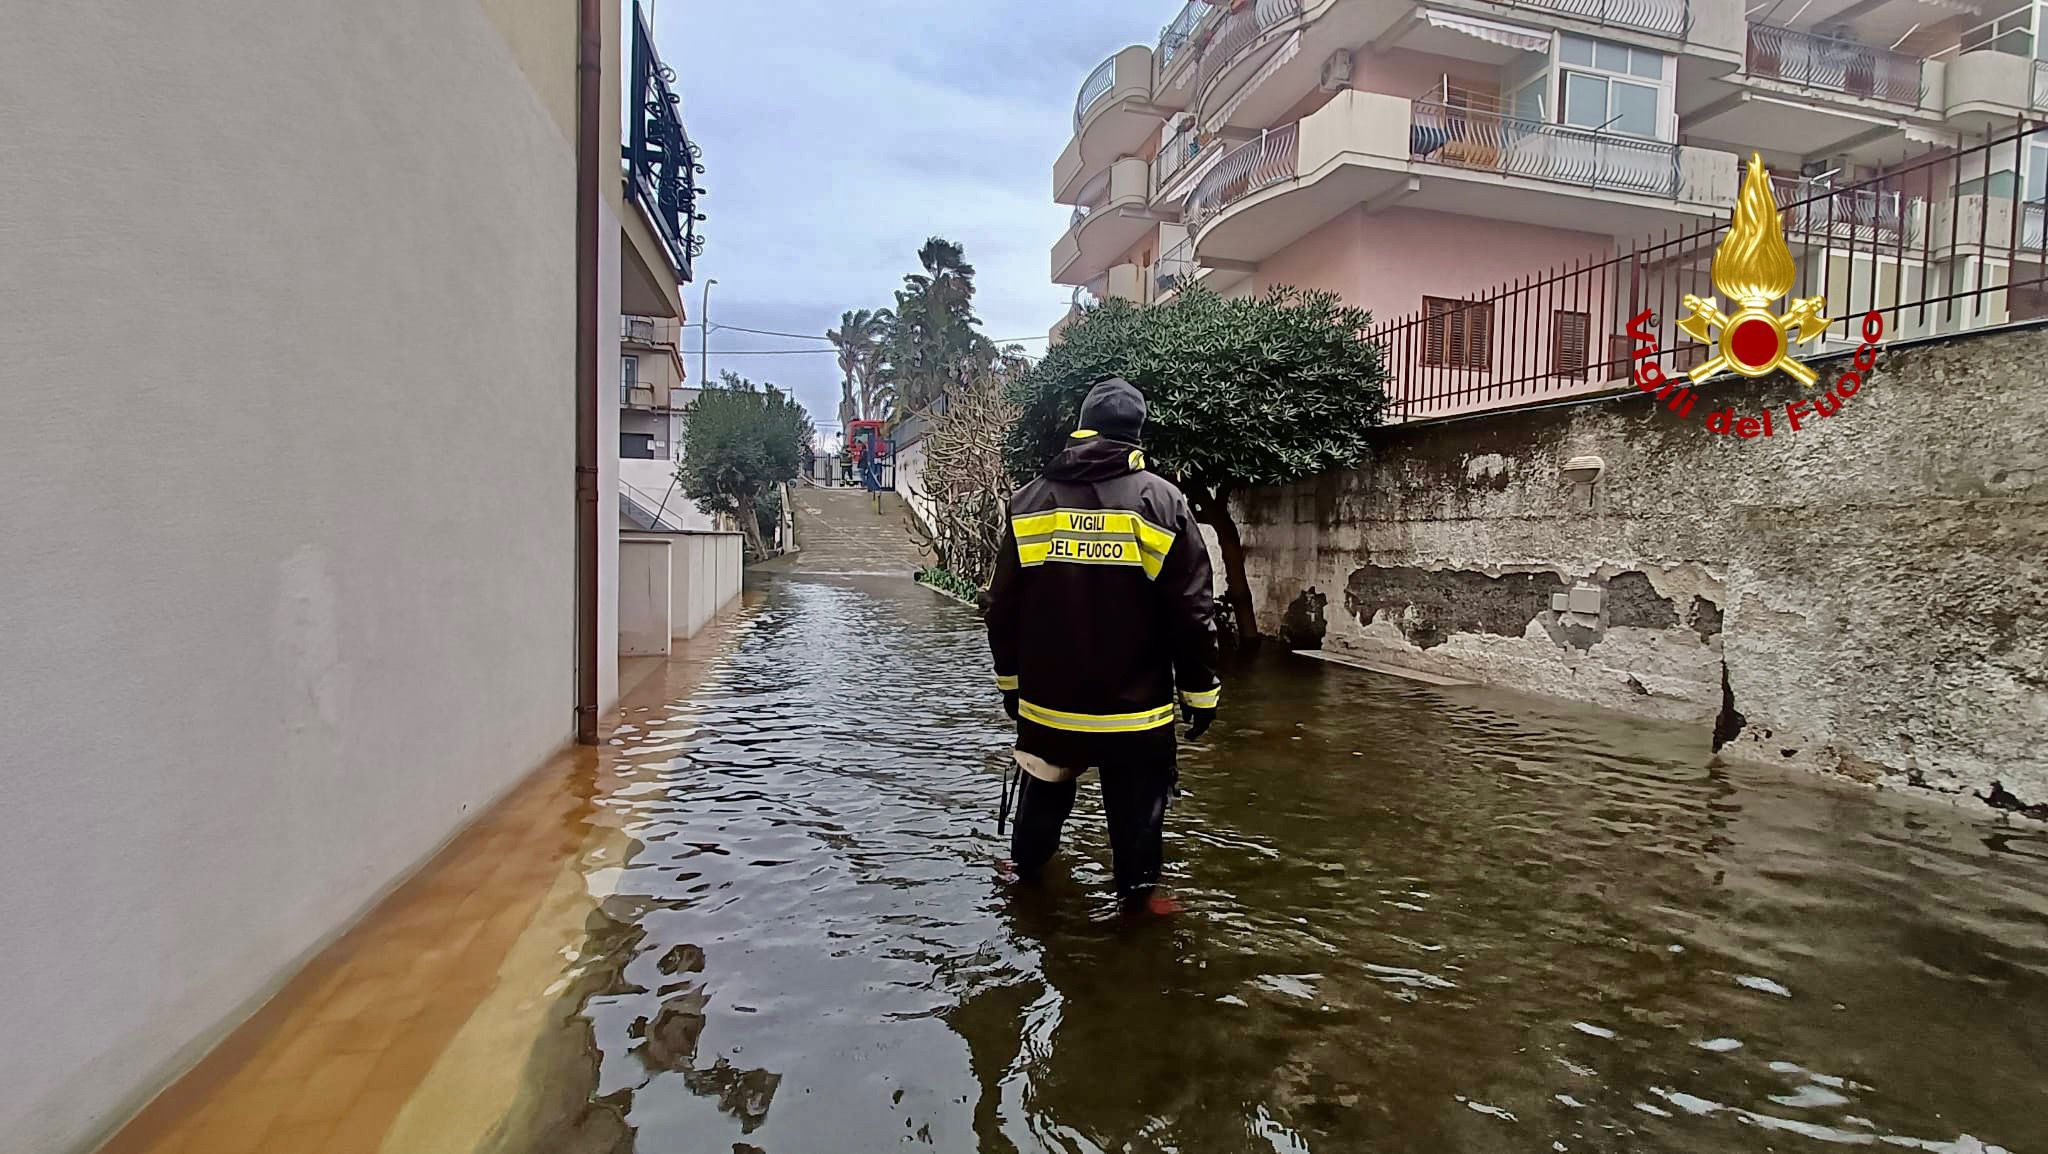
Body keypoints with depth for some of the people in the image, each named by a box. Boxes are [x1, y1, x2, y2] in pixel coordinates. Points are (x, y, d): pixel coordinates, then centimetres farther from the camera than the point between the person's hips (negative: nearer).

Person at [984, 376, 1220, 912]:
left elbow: (1003, 606, 5)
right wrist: (1200, 693, -1)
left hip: (1048, 698, 4)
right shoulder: (1160, 500, -10)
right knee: (1137, 805, 10)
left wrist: (1010, 680, 16)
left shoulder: (1030, 500, 0)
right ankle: (1139, 889, 18)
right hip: (1134, 703, -3)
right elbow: (1191, 611, -10)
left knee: (1044, 790, 22)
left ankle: (1027, 867, 38)